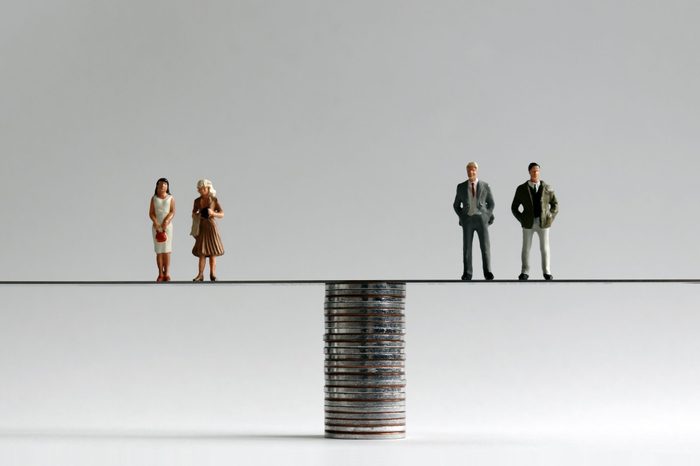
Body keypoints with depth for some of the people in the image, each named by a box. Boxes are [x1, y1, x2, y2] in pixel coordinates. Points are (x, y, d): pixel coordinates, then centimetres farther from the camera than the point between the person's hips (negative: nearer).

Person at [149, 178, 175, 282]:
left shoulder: (171, 198, 2)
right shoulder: (154, 198, 4)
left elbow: (172, 212, -5)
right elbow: (151, 213, -2)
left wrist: (166, 221, -23)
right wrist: (156, 223, -19)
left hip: (167, 226, -1)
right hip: (156, 227, 1)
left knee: (166, 251, -4)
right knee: (159, 251, 0)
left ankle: (167, 274, -2)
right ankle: (160, 274, 3)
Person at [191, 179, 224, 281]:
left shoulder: (214, 200, -5)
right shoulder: (197, 201, 3)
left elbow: (222, 215, -3)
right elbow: (194, 214, 15)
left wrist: (213, 213, -20)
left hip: (211, 227, -2)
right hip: (201, 228, 2)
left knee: (212, 253, 0)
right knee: (202, 253, -3)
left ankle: (212, 274, 8)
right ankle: (200, 275, -1)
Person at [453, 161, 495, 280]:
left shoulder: (485, 186, 4)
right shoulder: (461, 187, 5)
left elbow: (491, 203, 12)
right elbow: (456, 205, 11)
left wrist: (487, 217, -1)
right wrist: (462, 217, -2)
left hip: (481, 219, -1)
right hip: (467, 220, 1)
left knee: (485, 246, -10)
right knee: (467, 248, -1)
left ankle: (487, 272, -7)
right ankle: (467, 274, 5)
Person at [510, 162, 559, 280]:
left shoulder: (547, 188, 1)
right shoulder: (521, 189, -1)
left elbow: (555, 204, 10)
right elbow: (514, 207, 5)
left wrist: (550, 218, -3)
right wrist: (522, 220, -6)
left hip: (543, 223, 0)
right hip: (528, 223, 0)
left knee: (545, 248, 4)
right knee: (526, 248, 3)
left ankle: (546, 272, 14)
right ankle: (525, 273, 12)